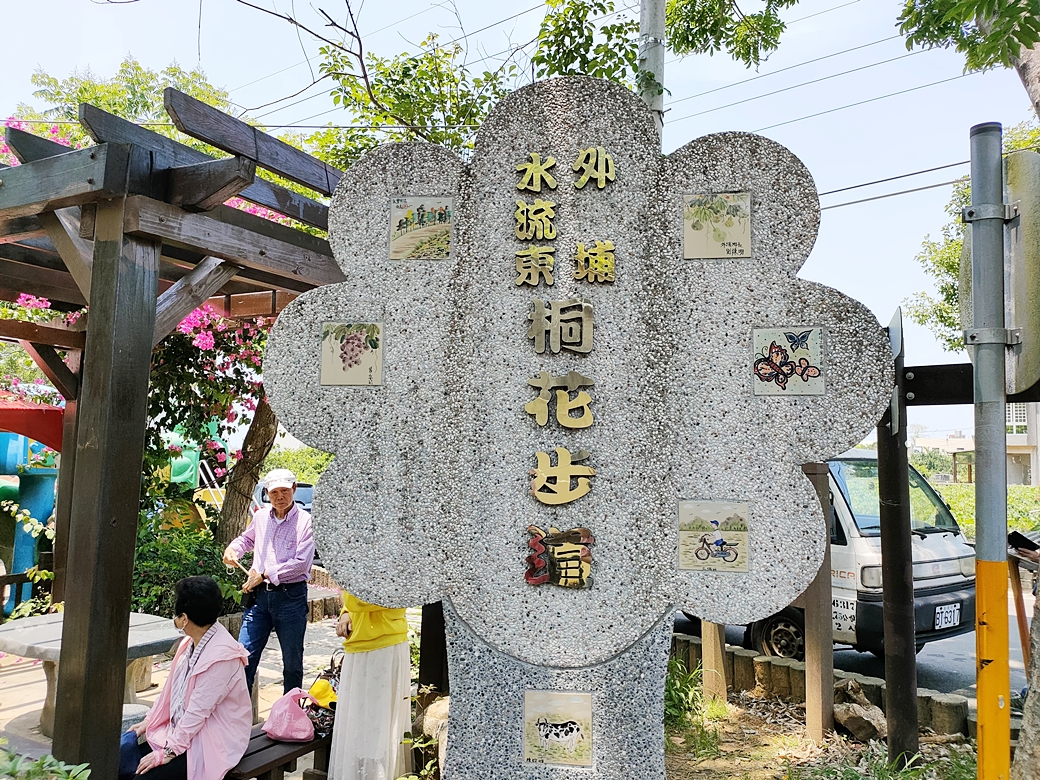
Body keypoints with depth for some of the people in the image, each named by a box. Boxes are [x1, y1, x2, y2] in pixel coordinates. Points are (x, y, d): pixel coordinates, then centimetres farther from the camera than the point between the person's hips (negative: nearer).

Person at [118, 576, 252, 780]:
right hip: (180, 730, 8)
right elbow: (171, 687, 14)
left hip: (209, 746, -8)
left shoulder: (221, 656, -26)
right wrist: (148, 720, 11)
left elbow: (198, 711, -23)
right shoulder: (191, 642, 3)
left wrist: (168, 752, -18)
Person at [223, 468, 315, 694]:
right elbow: (247, 538, 30)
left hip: (291, 596, -4)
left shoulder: (305, 521, -9)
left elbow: (301, 563, -15)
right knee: (245, 655, 1)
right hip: (259, 594, 4)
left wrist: (264, 575, -13)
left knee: (292, 661, 8)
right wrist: (233, 548, 9)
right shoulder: (260, 516, 9)